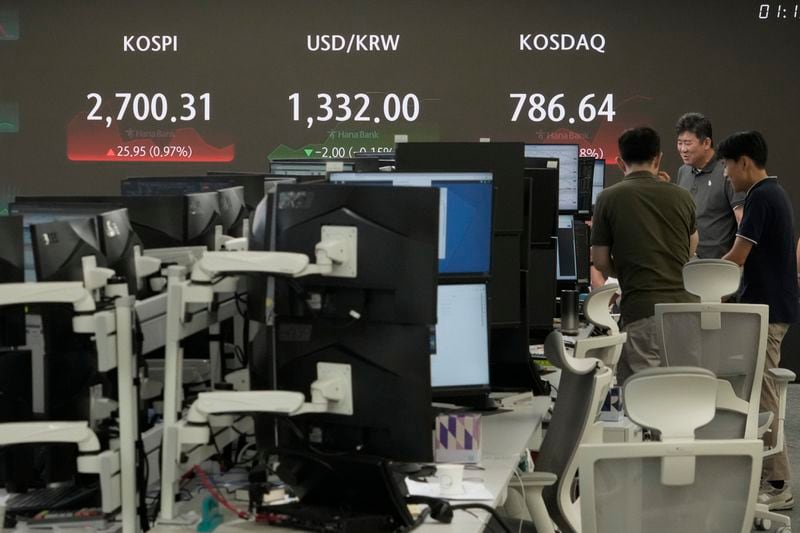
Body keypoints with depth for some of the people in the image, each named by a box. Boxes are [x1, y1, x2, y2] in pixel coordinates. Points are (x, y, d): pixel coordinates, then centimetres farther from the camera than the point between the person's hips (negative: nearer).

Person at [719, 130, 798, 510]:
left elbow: (737, 258, -17)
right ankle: (767, 474, 21)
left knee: (761, 397, -6)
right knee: (759, 393, 14)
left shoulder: (760, 197, -17)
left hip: (767, 308, -10)